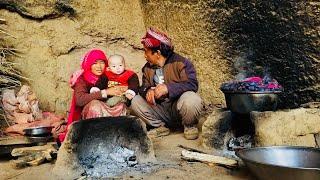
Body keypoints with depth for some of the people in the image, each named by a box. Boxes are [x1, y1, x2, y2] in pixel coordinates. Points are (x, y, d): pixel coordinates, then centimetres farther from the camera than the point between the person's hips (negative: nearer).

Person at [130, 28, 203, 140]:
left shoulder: (180, 63, -12)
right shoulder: (147, 68, 9)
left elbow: (192, 84, -23)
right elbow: (144, 87, 6)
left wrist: (168, 88, -35)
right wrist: (147, 91, -20)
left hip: (179, 109, -5)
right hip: (161, 111, 5)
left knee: (191, 99, -37)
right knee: (136, 101, -10)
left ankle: (190, 126, -5)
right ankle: (160, 127, 0)